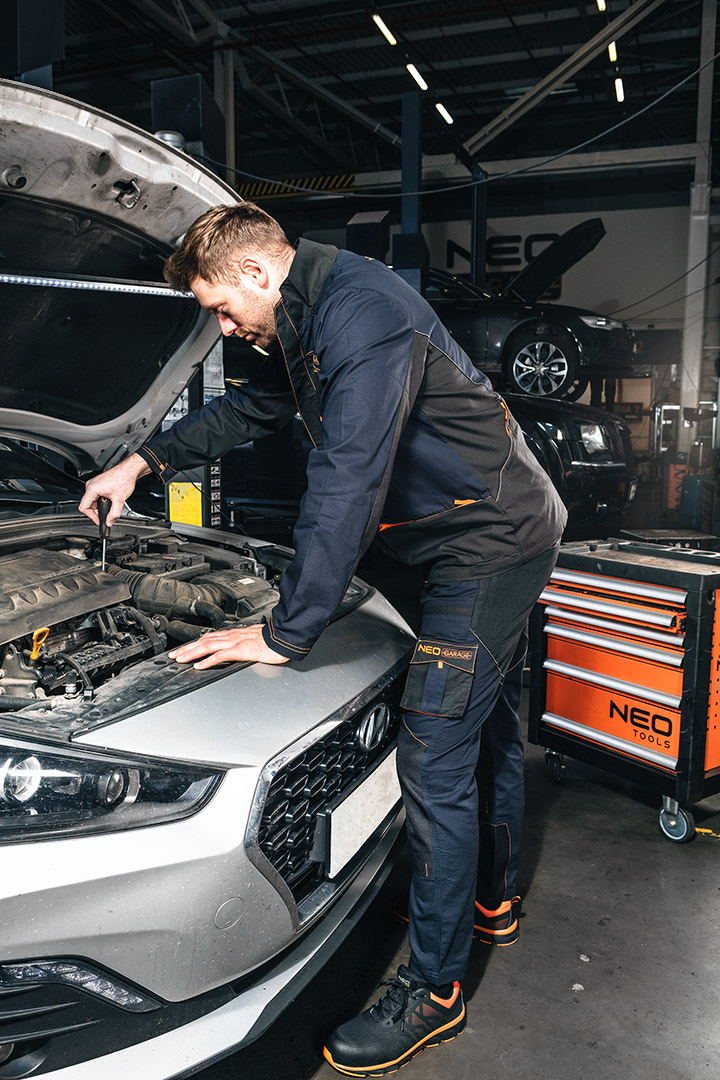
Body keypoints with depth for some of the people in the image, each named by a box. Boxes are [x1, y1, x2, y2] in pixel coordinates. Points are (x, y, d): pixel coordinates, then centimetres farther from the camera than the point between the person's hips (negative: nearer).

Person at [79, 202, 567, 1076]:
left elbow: (345, 487, -29)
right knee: (487, 730, 21)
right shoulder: (305, 327, 11)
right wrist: (143, 462, 29)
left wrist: (286, 633, -24)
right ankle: (491, 902, 42)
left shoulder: (360, 314, -24)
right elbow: (248, 408, 26)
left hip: (490, 546, -10)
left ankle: (433, 992, 12)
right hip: (499, 539, 11)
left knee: (434, 763, -6)